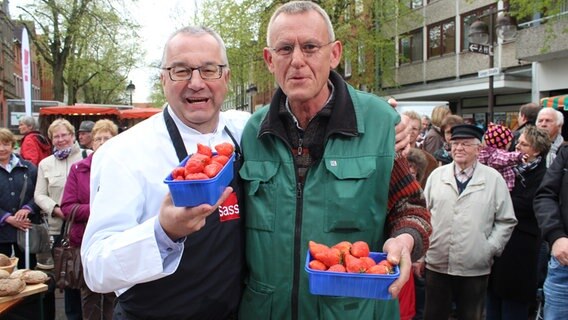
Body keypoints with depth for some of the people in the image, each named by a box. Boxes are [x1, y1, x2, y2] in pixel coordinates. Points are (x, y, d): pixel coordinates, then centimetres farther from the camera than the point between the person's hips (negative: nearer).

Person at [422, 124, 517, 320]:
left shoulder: (494, 179, 0)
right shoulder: (437, 175, 5)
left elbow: (506, 221, 2)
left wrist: (490, 249, -6)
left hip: (475, 268, -1)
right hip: (437, 264, 1)